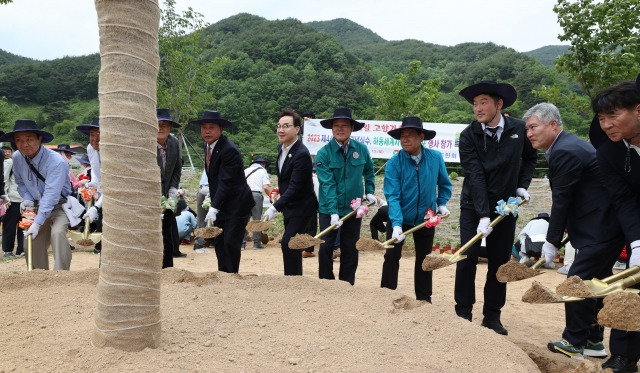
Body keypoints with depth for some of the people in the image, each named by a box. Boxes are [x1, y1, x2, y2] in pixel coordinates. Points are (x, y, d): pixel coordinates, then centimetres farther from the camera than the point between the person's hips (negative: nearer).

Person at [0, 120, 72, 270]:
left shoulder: (56, 162, -28)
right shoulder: (17, 158, -9)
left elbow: (51, 195, -32)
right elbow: (20, 182, 9)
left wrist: (37, 223, -36)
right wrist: (27, 199, -11)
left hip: (59, 205, -6)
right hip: (38, 206, 6)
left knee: (57, 233, -31)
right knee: (32, 243, 6)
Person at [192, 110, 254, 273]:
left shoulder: (229, 150, -21)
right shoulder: (208, 145, 7)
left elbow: (225, 182, -26)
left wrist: (214, 208, -30)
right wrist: (212, 197, 10)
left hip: (236, 203, -9)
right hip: (220, 203, 9)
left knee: (231, 242, -7)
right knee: (219, 241, 12)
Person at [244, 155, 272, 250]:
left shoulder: (246, 170, 21)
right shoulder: (262, 171, 8)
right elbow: (266, 187, -3)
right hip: (256, 194, -4)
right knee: (257, 220, 2)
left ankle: (241, 243, 5)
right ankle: (256, 243, 1)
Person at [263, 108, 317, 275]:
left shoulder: (302, 154, -25)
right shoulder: (281, 148, 3)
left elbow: (294, 187, -29)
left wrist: (275, 207, -33)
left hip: (300, 207, -9)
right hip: (289, 205, 9)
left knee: (288, 243, -14)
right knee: (291, 244, 15)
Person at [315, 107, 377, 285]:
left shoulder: (361, 149, -2)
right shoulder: (324, 153, -11)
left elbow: (369, 172, 17)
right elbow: (327, 184, -18)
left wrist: (369, 192, 5)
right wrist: (333, 212, -25)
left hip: (353, 209, 3)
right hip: (328, 209, -2)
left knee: (350, 250, 10)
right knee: (326, 248, 0)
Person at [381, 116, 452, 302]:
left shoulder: (435, 158, -11)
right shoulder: (394, 163, -19)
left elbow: (444, 183, 8)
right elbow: (392, 196, -24)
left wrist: (442, 203, 1)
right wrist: (396, 224, -34)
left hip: (426, 219, 2)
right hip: (399, 218, -2)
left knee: (424, 259, 13)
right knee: (391, 256, -3)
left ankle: (424, 298, 28)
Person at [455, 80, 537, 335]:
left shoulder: (520, 129, -6)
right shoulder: (468, 135, -13)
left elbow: (530, 157, 14)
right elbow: (475, 176, -20)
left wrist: (522, 185, 1)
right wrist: (483, 215, -26)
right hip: (474, 206, -2)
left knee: (499, 262, 7)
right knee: (467, 259, -5)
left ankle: (492, 316, 19)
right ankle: (463, 313, 10)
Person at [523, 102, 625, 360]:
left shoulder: (565, 151, -19)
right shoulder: (568, 144, 13)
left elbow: (561, 201, -18)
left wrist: (552, 241, -12)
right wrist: (565, 227, 12)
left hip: (600, 230, -11)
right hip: (605, 226, 11)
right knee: (591, 284, 16)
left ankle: (574, 342, 10)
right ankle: (593, 341, 26)